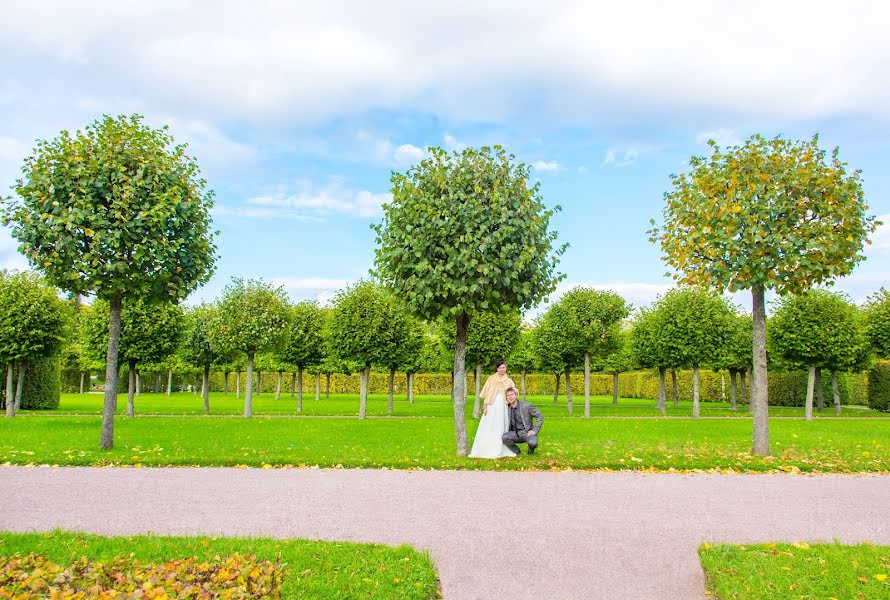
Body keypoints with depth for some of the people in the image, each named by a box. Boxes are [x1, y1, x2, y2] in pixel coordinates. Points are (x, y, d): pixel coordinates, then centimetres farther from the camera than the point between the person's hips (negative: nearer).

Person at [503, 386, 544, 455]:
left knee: (532, 443, -36)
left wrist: (535, 430, -13)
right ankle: (516, 451, 1)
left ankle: (531, 449, 4)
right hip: (516, 434, 3)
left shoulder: (527, 406, -12)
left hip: (527, 433, -3)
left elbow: (540, 416, -5)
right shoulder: (507, 408, -1)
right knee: (504, 437, -29)